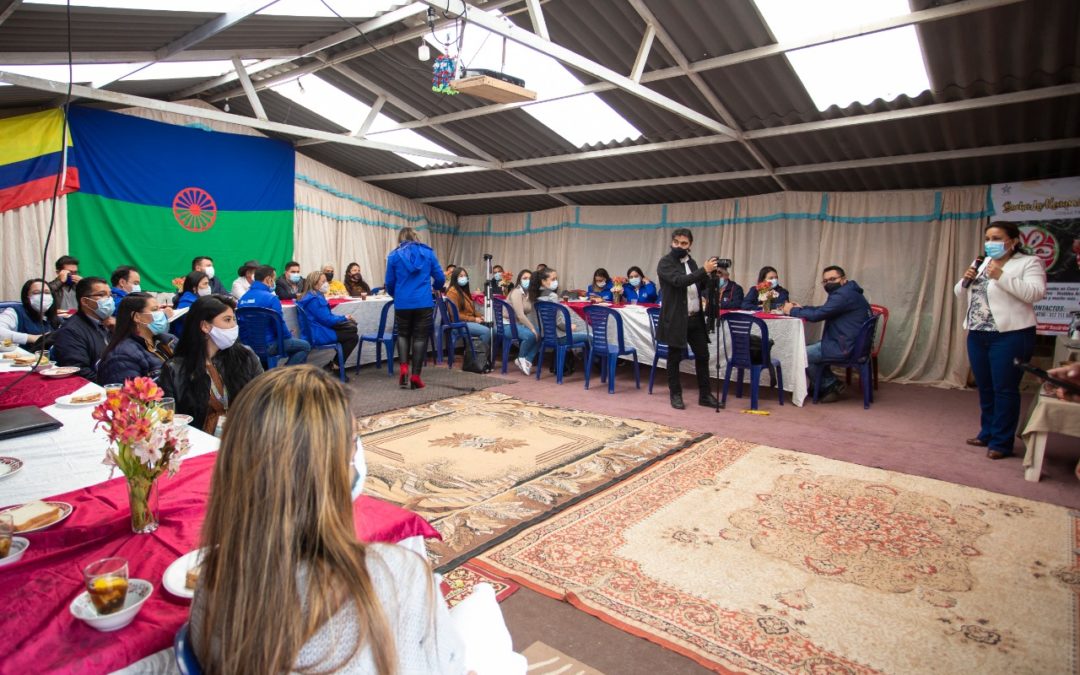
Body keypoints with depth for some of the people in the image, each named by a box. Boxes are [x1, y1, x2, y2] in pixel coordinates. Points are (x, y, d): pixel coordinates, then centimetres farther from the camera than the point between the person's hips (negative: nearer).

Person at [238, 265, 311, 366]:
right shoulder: (270, 298, -16)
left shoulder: (243, 298, 6)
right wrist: (289, 335, 9)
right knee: (305, 346, 6)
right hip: (267, 345, -8)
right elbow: (279, 324, -13)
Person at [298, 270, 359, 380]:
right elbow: (327, 320, -22)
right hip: (318, 335, -10)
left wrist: (344, 318, 4)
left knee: (352, 327, 9)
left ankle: (336, 362, 6)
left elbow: (327, 315, 18)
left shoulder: (316, 296, 13)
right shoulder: (314, 300, -20)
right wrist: (344, 318, -6)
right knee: (353, 337, -7)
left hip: (320, 329, 10)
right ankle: (336, 365, 3)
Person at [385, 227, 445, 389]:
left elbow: (389, 283, 6)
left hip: (402, 303, 0)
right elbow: (440, 279, 7)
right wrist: (433, 287, 30)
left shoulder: (394, 255, 3)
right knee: (420, 337, 6)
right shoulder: (428, 253, 6)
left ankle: (404, 368, 0)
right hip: (424, 302, 0)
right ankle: (415, 376, 5)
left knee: (403, 335, 18)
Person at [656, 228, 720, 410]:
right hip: (676, 319, -6)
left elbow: (699, 286, 18)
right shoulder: (665, 263, -9)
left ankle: (705, 395, 20)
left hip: (695, 318, 7)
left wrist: (709, 275, 0)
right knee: (674, 358, 5)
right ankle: (675, 394, 17)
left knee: (702, 355, 9)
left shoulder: (691, 262, 13)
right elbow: (679, 281, -25)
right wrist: (704, 270, -26)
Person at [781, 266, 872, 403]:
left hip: (846, 347, -11)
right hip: (850, 343, 11)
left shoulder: (843, 295, -19)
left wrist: (793, 311, -8)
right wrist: (800, 308, 4)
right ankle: (831, 384, 17)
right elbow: (822, 310, 19)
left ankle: (830, 386, 8)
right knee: (810, 349, 21)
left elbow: (817, 315, -23)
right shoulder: (846, 293, 15)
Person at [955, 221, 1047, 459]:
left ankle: (1001, 442, 5)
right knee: (985, 388, 14)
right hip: (978, 335, 7)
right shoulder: (981, 264, 16)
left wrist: (1001, 276, -22)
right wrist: (966, 280, -2)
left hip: (1010, 336, -6)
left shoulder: (1029, 263, -3)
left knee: (1004, 390, -3)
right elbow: (960, 294, 18)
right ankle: (987, 433, 27)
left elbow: (1035, 293, -17)